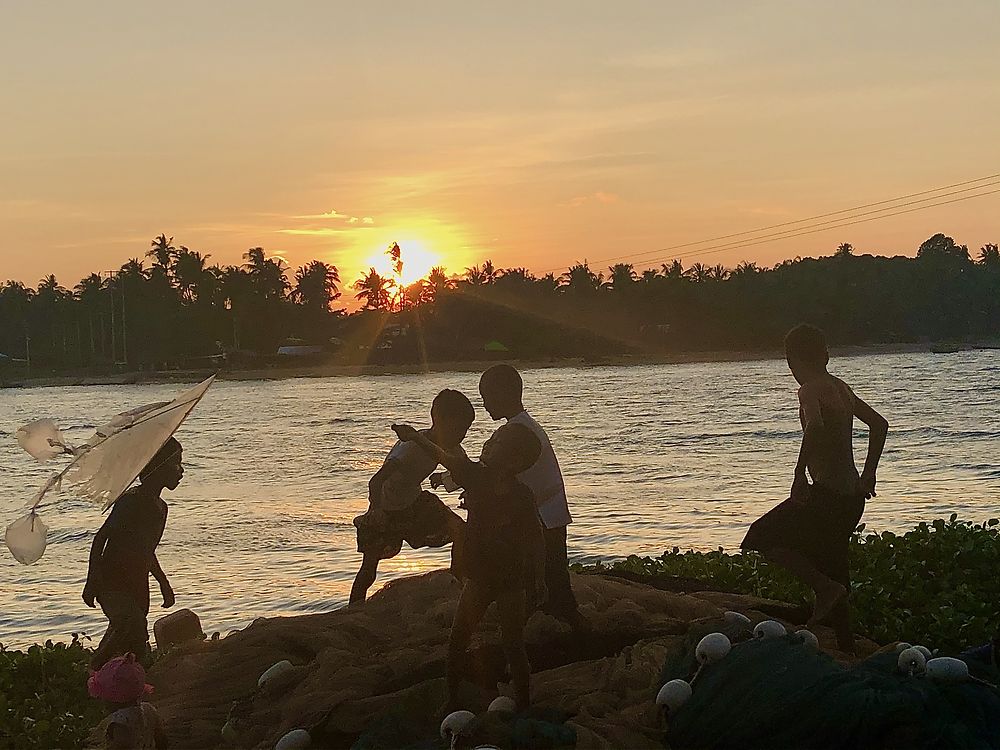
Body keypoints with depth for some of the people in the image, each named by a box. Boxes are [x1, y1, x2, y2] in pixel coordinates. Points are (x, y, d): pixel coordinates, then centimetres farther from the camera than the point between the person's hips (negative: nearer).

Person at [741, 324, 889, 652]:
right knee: (829, 569, 17)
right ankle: (846, 647, 17)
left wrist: (800, 473, -26)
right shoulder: (841, 388, 14)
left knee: (764, 538, 2)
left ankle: (826, 587, -8)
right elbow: (879, 424, 24)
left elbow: (815, 427, -32)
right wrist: (869, 473, 26)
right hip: (853, 496, 9)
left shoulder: (810, 390, -11)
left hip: (826, 494, -9)